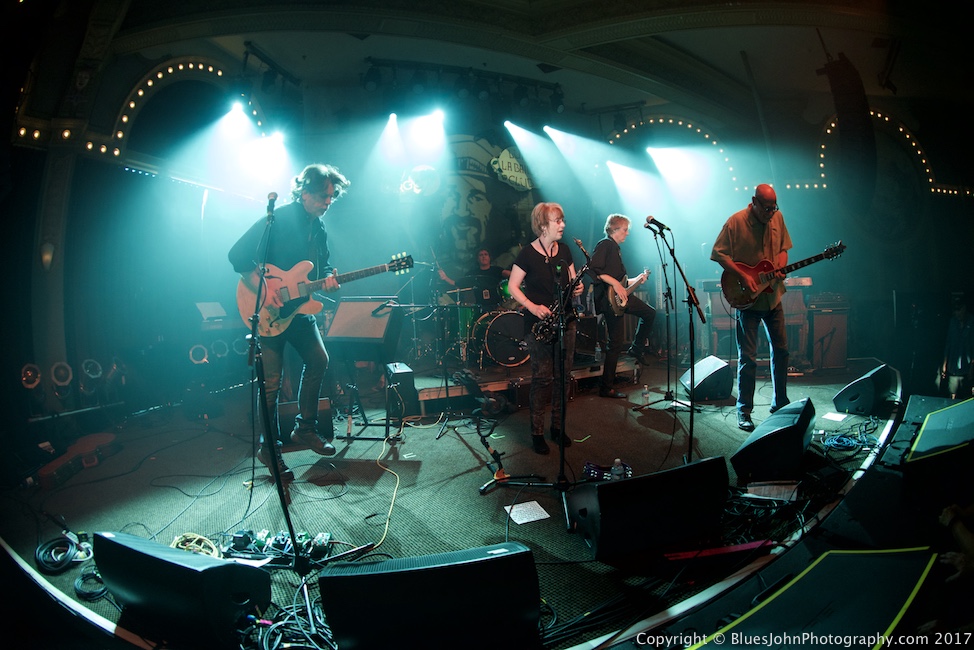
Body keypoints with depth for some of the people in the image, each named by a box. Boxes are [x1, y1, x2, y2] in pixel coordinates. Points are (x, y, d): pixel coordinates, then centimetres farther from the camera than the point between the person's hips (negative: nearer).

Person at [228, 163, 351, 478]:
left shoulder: (318, 227, 7)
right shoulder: (277, 220, -15)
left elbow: (323, 263, 17)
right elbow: (237, 255, -17)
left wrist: (327, 278, -7)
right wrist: (262, 288, -25)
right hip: (269, 311, -7)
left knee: (318, 361, 6)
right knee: (272, 379, -4)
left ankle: (305, 428, 21)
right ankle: (269, 447, 9)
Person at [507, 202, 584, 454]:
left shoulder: (564, 250, 9)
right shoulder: (528, 254, -8)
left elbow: (572, 280, 16)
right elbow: (513, 286, -5)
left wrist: (577, 288, -8)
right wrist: (533, 307, -17)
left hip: (565, 321, 5)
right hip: (539, 324, -5)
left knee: (563, 376, 8)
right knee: (542, 378, -4)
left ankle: (558, 427, 21)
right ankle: (537, 433, 6)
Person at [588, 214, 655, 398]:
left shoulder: (616, 248, 21)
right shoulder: (605, 245, -8)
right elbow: (594, 269, -23)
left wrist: (637, 280, 18)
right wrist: (615, 283, -25)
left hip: (620, 296, 9)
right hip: (608, 298, -9)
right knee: (615, 343, -5)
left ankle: (638, 347, 28)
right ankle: (606, 387, 2)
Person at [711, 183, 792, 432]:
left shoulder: (777, 218, 4)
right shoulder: (736, 221, -13)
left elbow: (783, 248, 14)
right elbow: (719, 254, -12)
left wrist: (780, 269, -6)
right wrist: (743, 277, -19)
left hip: (772, 296, 6)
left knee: (781, 349, 12)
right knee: (748, 356, -3)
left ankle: (780, 403, 28)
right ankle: (744, 410, 7)